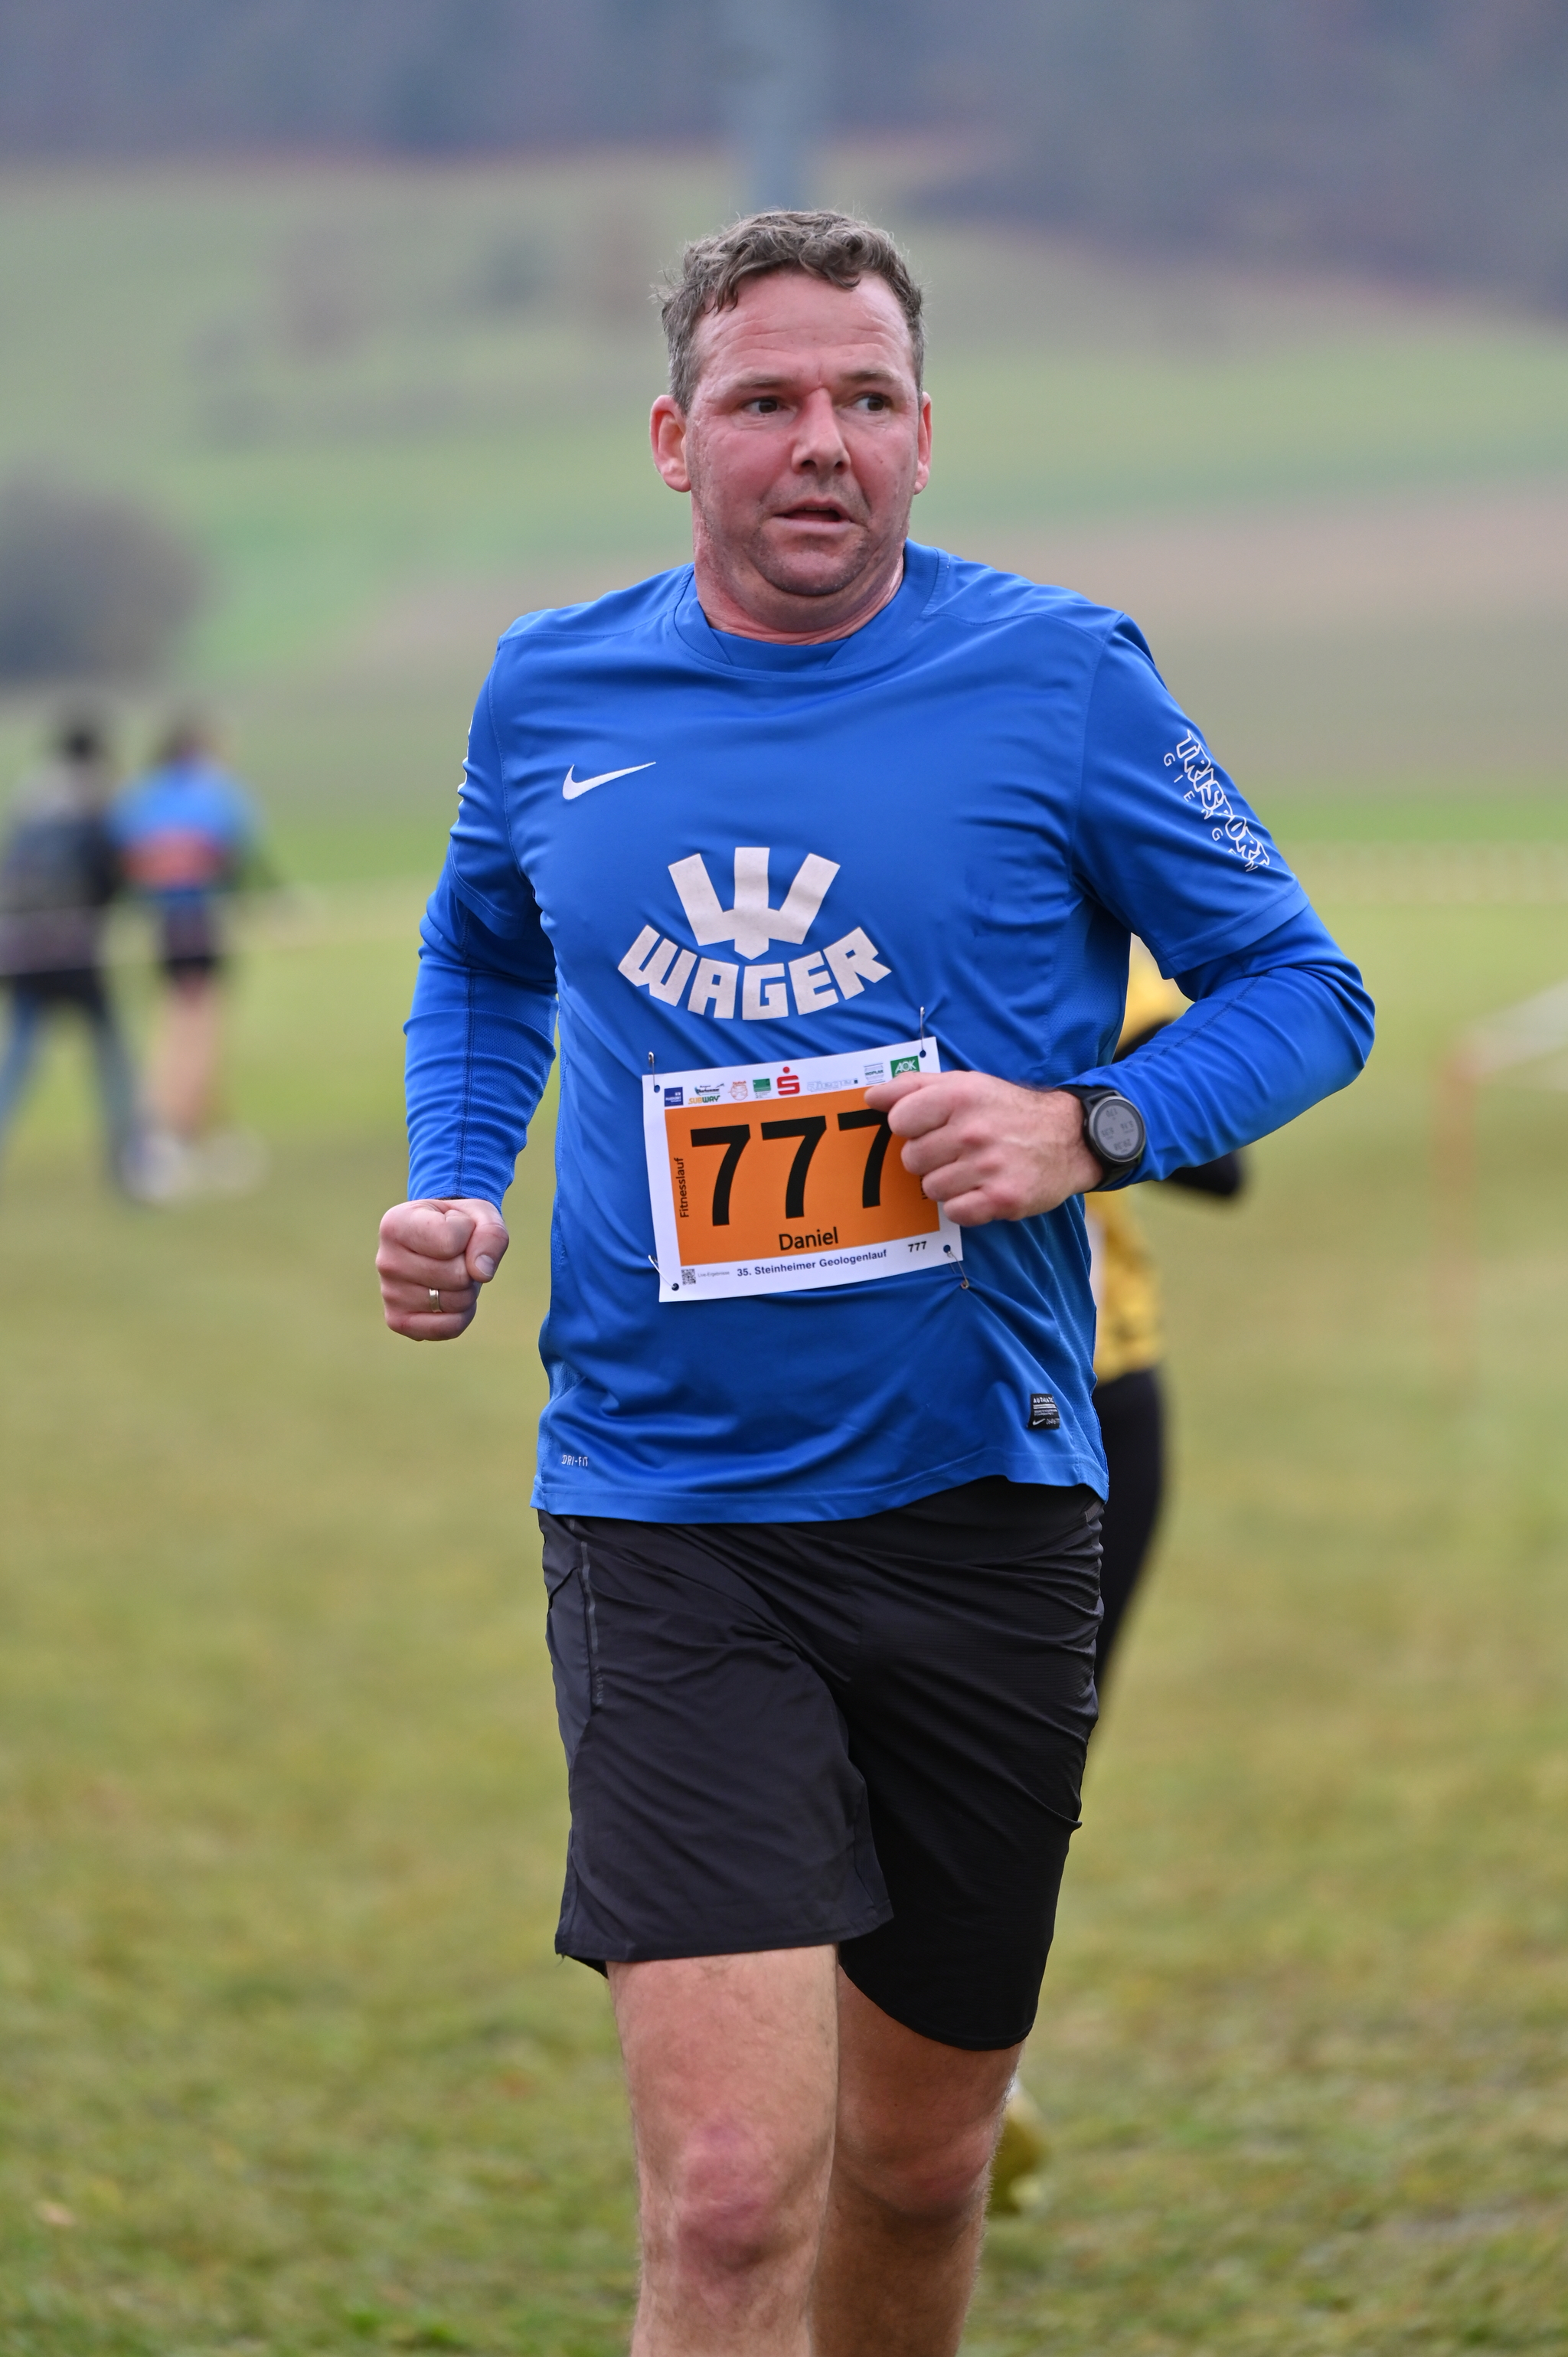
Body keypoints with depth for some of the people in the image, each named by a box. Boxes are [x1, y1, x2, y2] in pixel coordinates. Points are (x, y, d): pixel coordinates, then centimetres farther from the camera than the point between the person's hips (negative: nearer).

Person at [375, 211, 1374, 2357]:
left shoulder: (1059, 677, -3)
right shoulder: (551, 692, 3)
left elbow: (1306, 992, 3)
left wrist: (1090, 1127, -15)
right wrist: (453, 1188, 6)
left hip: (980, 1500, 1)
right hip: (663, 1516, -1)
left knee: (921, 2161, 15)